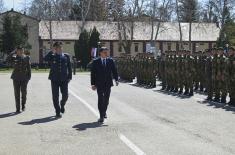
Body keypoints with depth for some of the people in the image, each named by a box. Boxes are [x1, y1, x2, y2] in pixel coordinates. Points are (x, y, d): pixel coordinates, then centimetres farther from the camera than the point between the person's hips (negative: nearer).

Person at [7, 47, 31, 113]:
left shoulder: (27, 58, 4)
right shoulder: (14, 58, 2)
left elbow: (29, 68, 6)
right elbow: (8, 59, -18)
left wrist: (29, 77, 2)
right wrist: (14, 52, -14)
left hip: (24, 78, 0)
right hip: (16, 78, 0)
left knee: (24, 92, 4)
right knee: (17, 93, 0)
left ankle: (23, 105, 27)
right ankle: (18, 108, 6)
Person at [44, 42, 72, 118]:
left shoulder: (66, 56, 7)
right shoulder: (52, 56, 2)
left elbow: (69, 67, 9)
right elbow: (45, 59, -19)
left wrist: (69, 77, 3)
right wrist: (52, 51, -16)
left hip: (64, 79, 1)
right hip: (54, 79, -1)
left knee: (65, 95, -1)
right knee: (55, 96, 2)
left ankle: (62, 105, 31)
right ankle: (58, 112, 14)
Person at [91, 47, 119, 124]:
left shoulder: (110, 61, 6)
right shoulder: (95, 62, 0)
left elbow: (114, 71, 5)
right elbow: (93, 73, 0)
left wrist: (116, 79, -9)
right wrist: (93, 84, -5)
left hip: (108, 83, 3)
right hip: (99, 84, -3)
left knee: (106, 99, 11)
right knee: (100, 99, -6)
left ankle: (104, 112, 35)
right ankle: (101, 116, -3)